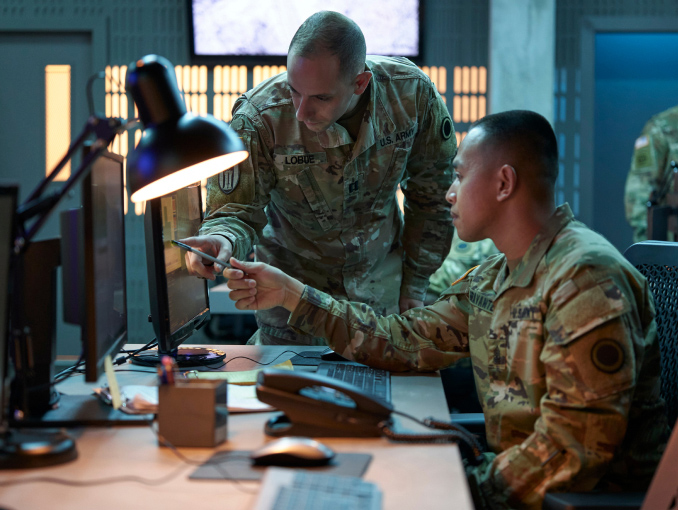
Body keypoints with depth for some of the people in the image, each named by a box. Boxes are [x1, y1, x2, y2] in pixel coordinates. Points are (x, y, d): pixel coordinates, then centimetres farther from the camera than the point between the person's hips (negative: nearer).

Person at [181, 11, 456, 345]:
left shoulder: (411, 94, -21)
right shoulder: (258, 118, -27)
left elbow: (433, 195, -5)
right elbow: (236, 210, -18)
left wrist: (414, 286, -1)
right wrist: (224, 240, -44)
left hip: (380, 279, 2)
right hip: (294, 279, -2)